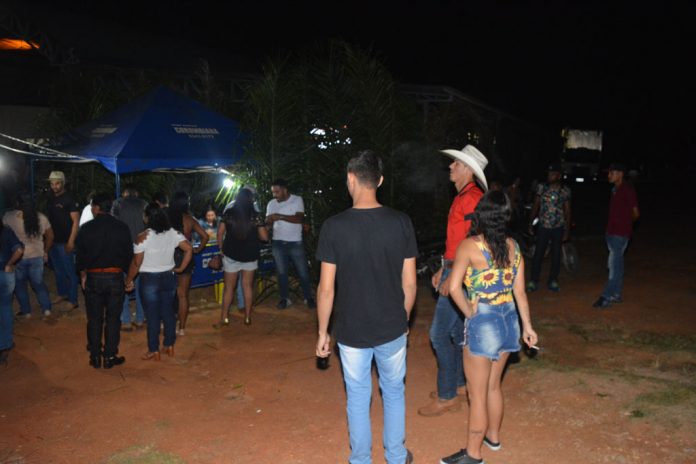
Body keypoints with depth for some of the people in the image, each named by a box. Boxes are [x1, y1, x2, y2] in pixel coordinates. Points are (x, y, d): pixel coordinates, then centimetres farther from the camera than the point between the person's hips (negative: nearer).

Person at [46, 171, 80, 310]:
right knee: (58, 270, 17)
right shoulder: (50, 198, 9)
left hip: (65, 242, -7)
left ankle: (73, 300, 5)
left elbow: (76, 221, -12)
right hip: (52, 240, 7)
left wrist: (71, 241, -17)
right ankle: (62, 293, 32)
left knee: (70, 271, -1)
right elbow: (48, 218, 15)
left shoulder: (69, 198, -10)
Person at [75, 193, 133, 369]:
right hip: (115, 277, 0)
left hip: (93, 277, 0)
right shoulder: (122, 228, -4)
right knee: (113, 319, 7)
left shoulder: (86, 228, -5)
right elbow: (128, 254, 0)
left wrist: (83, 275, 15)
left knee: (94, 319, 11)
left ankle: (95, 357, 18)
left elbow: (80, 255, 1)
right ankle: (110, 357, 12)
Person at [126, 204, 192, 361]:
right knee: (168, 312, 15)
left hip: (149, 280, -4)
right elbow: (189, 249, -5)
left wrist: (128, 281, -1)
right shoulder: (173, 233, -3)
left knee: (152, 316, 6)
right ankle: (169, 346, 24)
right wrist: (181, 268, 3)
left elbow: (136, 263, -13)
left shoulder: (143, 237, -15)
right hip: (169, 277, 4)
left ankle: (154, 351, 14)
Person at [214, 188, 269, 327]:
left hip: (231, 255, 0)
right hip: (250, 255, 0)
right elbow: (264, 237, -7)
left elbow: (220, 233, -2)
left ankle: (224, 318, 10)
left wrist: (222, 248, 9)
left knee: (229, 287, 9)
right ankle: (247, 317, 15)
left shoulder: (228, 213, -4)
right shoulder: (255, 215, -7)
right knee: (248, 286, 11)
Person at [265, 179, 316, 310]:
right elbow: (268, 222, 3)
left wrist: (281, 216, -26)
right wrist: (269, 220, -21)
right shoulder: (271, 203, 4)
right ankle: (285, 299, 22)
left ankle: (309, 298, 17)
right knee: (281, 272, 11)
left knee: (303, 272, 4)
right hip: (278, 243, 3)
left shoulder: (297, 200, -8)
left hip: (295, 243, -3)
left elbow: (299, 218, -19)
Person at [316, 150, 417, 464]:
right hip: (392, 329, 2)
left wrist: (322, 332, 3)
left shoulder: (334, 226, -14)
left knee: (358, 399, 16)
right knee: (394, 393, 22)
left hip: (352, 332, -1)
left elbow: (326, 289, -11)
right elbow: (409, 283, -3)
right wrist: (403, 320, 13)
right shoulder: (401, 222, -9)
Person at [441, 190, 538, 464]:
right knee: (493, 386, 25)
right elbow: (520, 291, 5)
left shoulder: (469, 246, -15)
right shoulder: (513, 247, 1)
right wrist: (527, 326, 13)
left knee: (477, 395, 7)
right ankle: (493, 437, 42)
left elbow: (454, 288, -21)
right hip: (508, 321, 7)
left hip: (482, 324, -6)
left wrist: (470, 314, -6)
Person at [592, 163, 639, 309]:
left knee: (614, 265, -7)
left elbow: (635, 213, -10)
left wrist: (627, 223, 4)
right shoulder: (615, 190, 14)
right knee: (616, 264, 14)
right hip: (612, 232, 9)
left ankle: (607, 297, -6)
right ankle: (617, 294, 22)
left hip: (621, 233, -9)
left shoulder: (627, 190, -13)